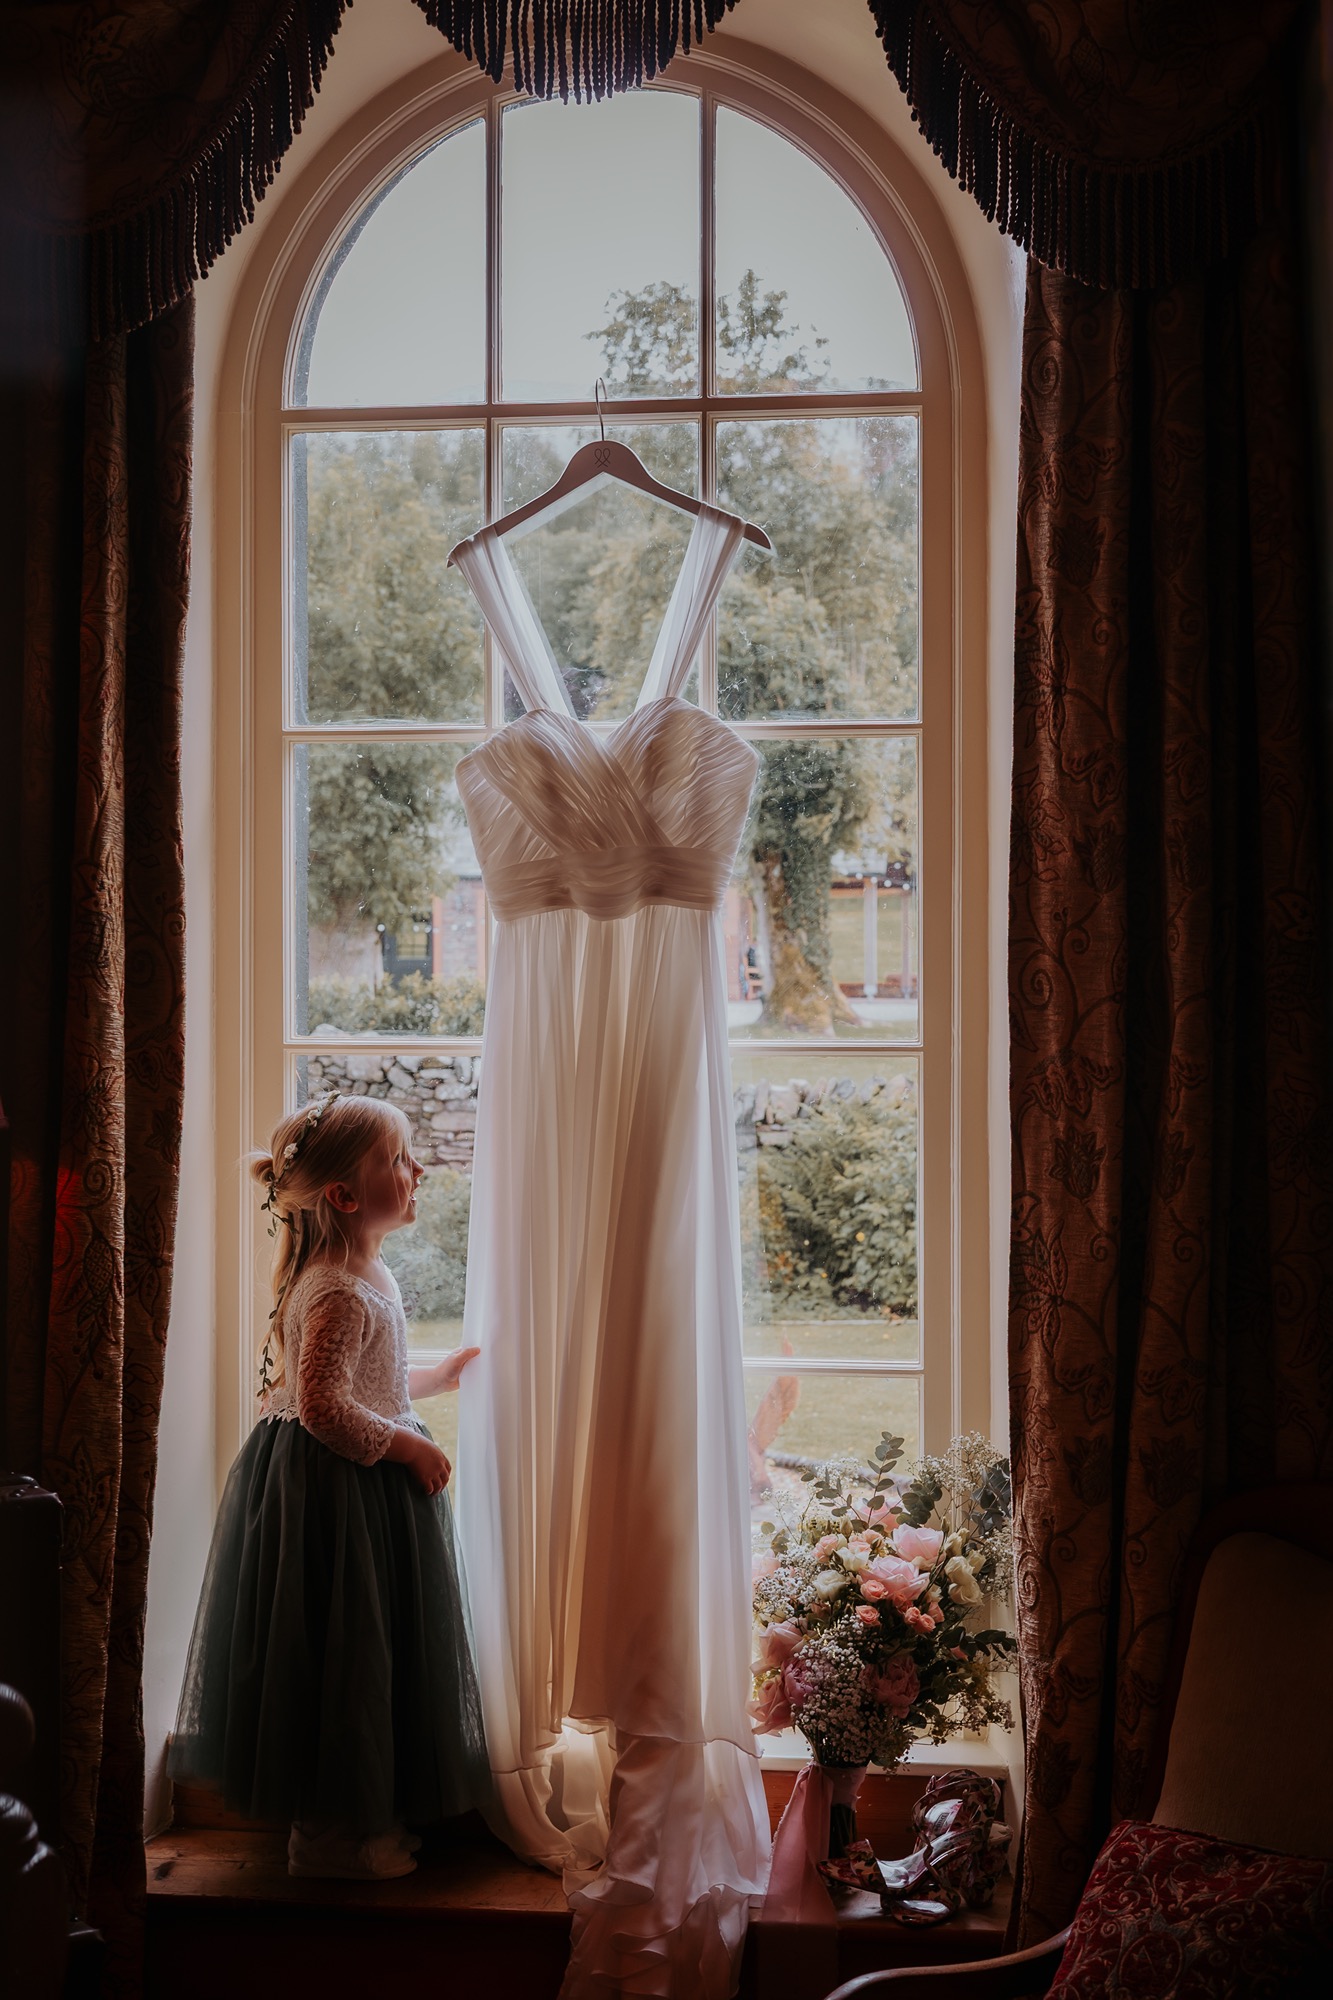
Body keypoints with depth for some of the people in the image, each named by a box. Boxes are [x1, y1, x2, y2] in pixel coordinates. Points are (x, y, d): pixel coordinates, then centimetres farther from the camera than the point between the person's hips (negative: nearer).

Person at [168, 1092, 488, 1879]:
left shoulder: (366, 1275, 11)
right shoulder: (340, 1292, -23)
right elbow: (323, 1406, -29)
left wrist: (436, 1376, 22)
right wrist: (407, 1446, -20)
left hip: (366, 1487, 11)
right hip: (340, 1494, -11)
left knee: (374, 1654, 19)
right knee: (343, 1656, 0)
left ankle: (367, 1814, 32)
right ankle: (333, 1834, 13)